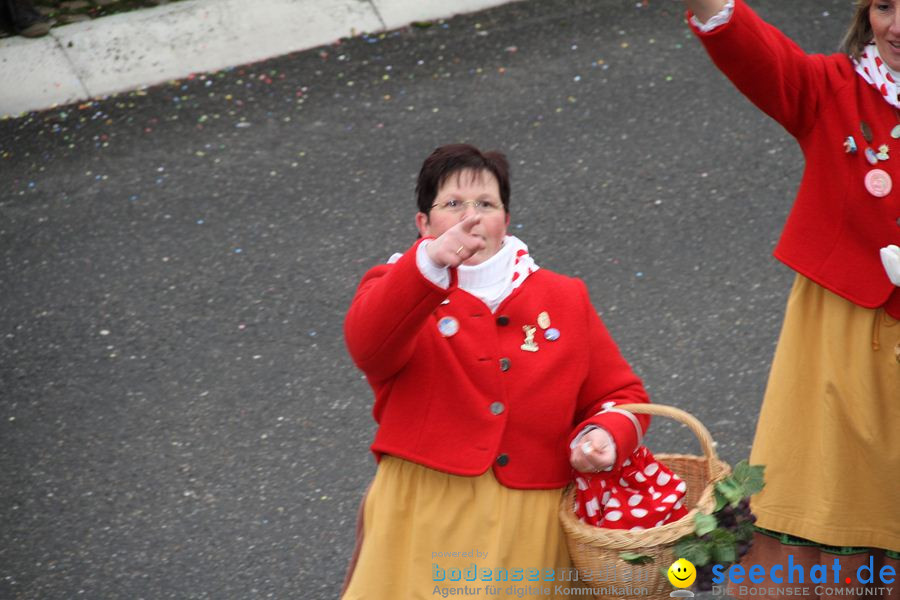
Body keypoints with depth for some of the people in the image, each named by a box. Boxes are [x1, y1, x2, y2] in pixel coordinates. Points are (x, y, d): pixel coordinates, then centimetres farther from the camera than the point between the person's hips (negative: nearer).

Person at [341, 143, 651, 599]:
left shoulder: (564, 300, 12)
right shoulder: (401, 288, 3)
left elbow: (621, 395, 18)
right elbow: (367, 346, -21)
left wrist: (605, 436, -7)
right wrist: (430, 264, -38)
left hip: (528, 528, 2)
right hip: (424, 522, -2)